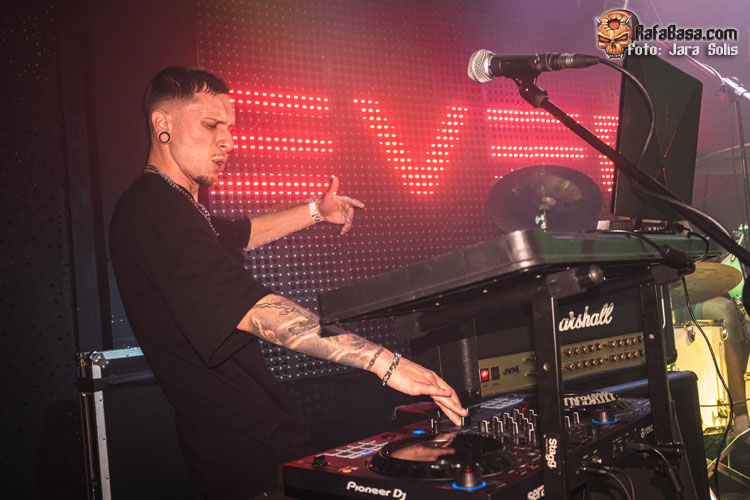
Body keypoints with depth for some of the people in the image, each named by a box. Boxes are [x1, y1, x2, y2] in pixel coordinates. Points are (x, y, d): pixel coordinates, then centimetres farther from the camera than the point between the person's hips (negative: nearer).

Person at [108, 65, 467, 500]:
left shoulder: (172, 208, 13)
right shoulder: (154, 211, -23)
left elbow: (237, 236, 33)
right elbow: (254, 311, -33)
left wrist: (316, 212, 33)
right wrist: (384, 361, -35)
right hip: (247, 452, -10)